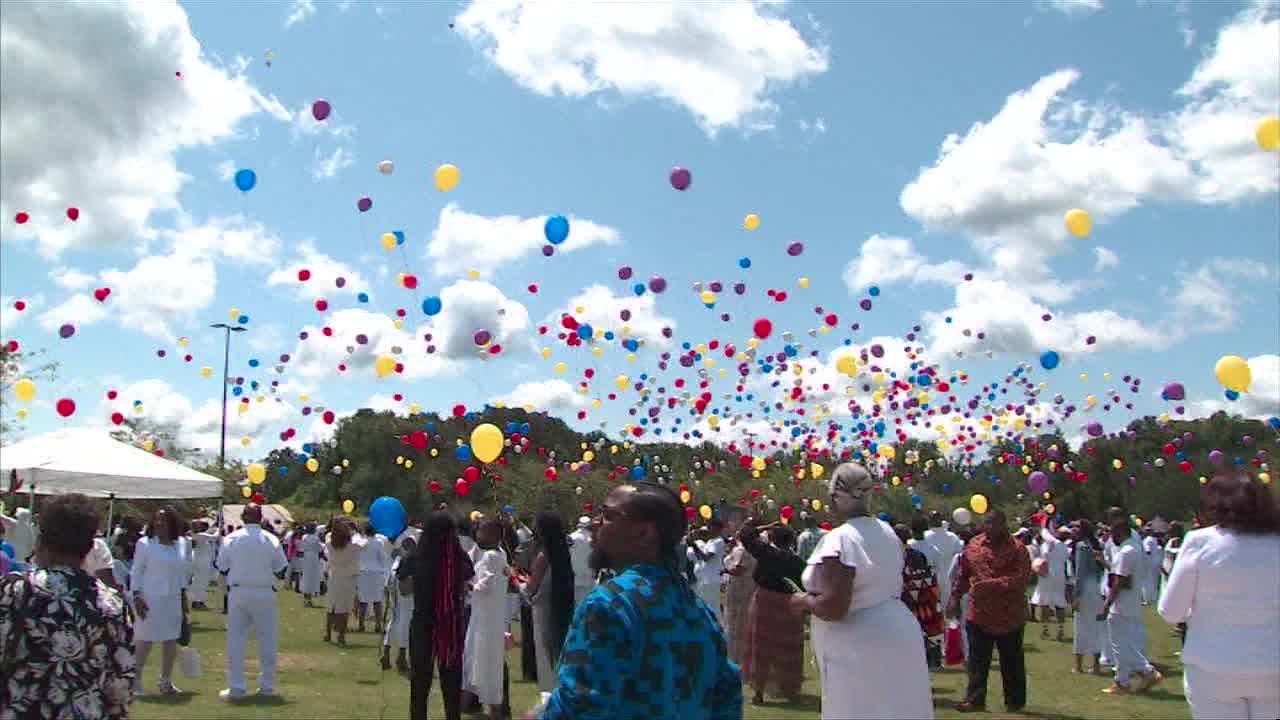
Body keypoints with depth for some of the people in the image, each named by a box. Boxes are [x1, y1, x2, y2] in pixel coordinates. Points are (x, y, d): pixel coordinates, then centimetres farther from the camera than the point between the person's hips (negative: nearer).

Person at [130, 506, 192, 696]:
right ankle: (135, 682, 8)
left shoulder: (181, 544, 8)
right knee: (145, 641, -2)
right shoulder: (145, 544, -3)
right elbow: (136, 571, -4)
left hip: (173, 600, 5)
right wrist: (137, 595, -12)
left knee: (171, 641, 8)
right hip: (150, 600, -4)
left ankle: (166, 682, 18)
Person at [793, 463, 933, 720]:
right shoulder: (888, 532, 9)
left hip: (861, 652, -9)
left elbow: (833, 608, -25)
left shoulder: (839, 540, -19)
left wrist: (804, 602, -8)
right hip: (897, 638, 9)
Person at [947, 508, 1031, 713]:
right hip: (979, 615, 4)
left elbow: (1021, 578, -19)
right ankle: (975, 699, 11)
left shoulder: (1017, 548, -8)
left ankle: (1015, 702, 21)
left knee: (1011, 662, 10)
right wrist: (955, 596, 11)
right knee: (977, 661, 5)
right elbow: (962, 574, 15)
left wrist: (991, 584, -26)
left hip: (1009, 616, -3)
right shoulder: (973, 545, 6)